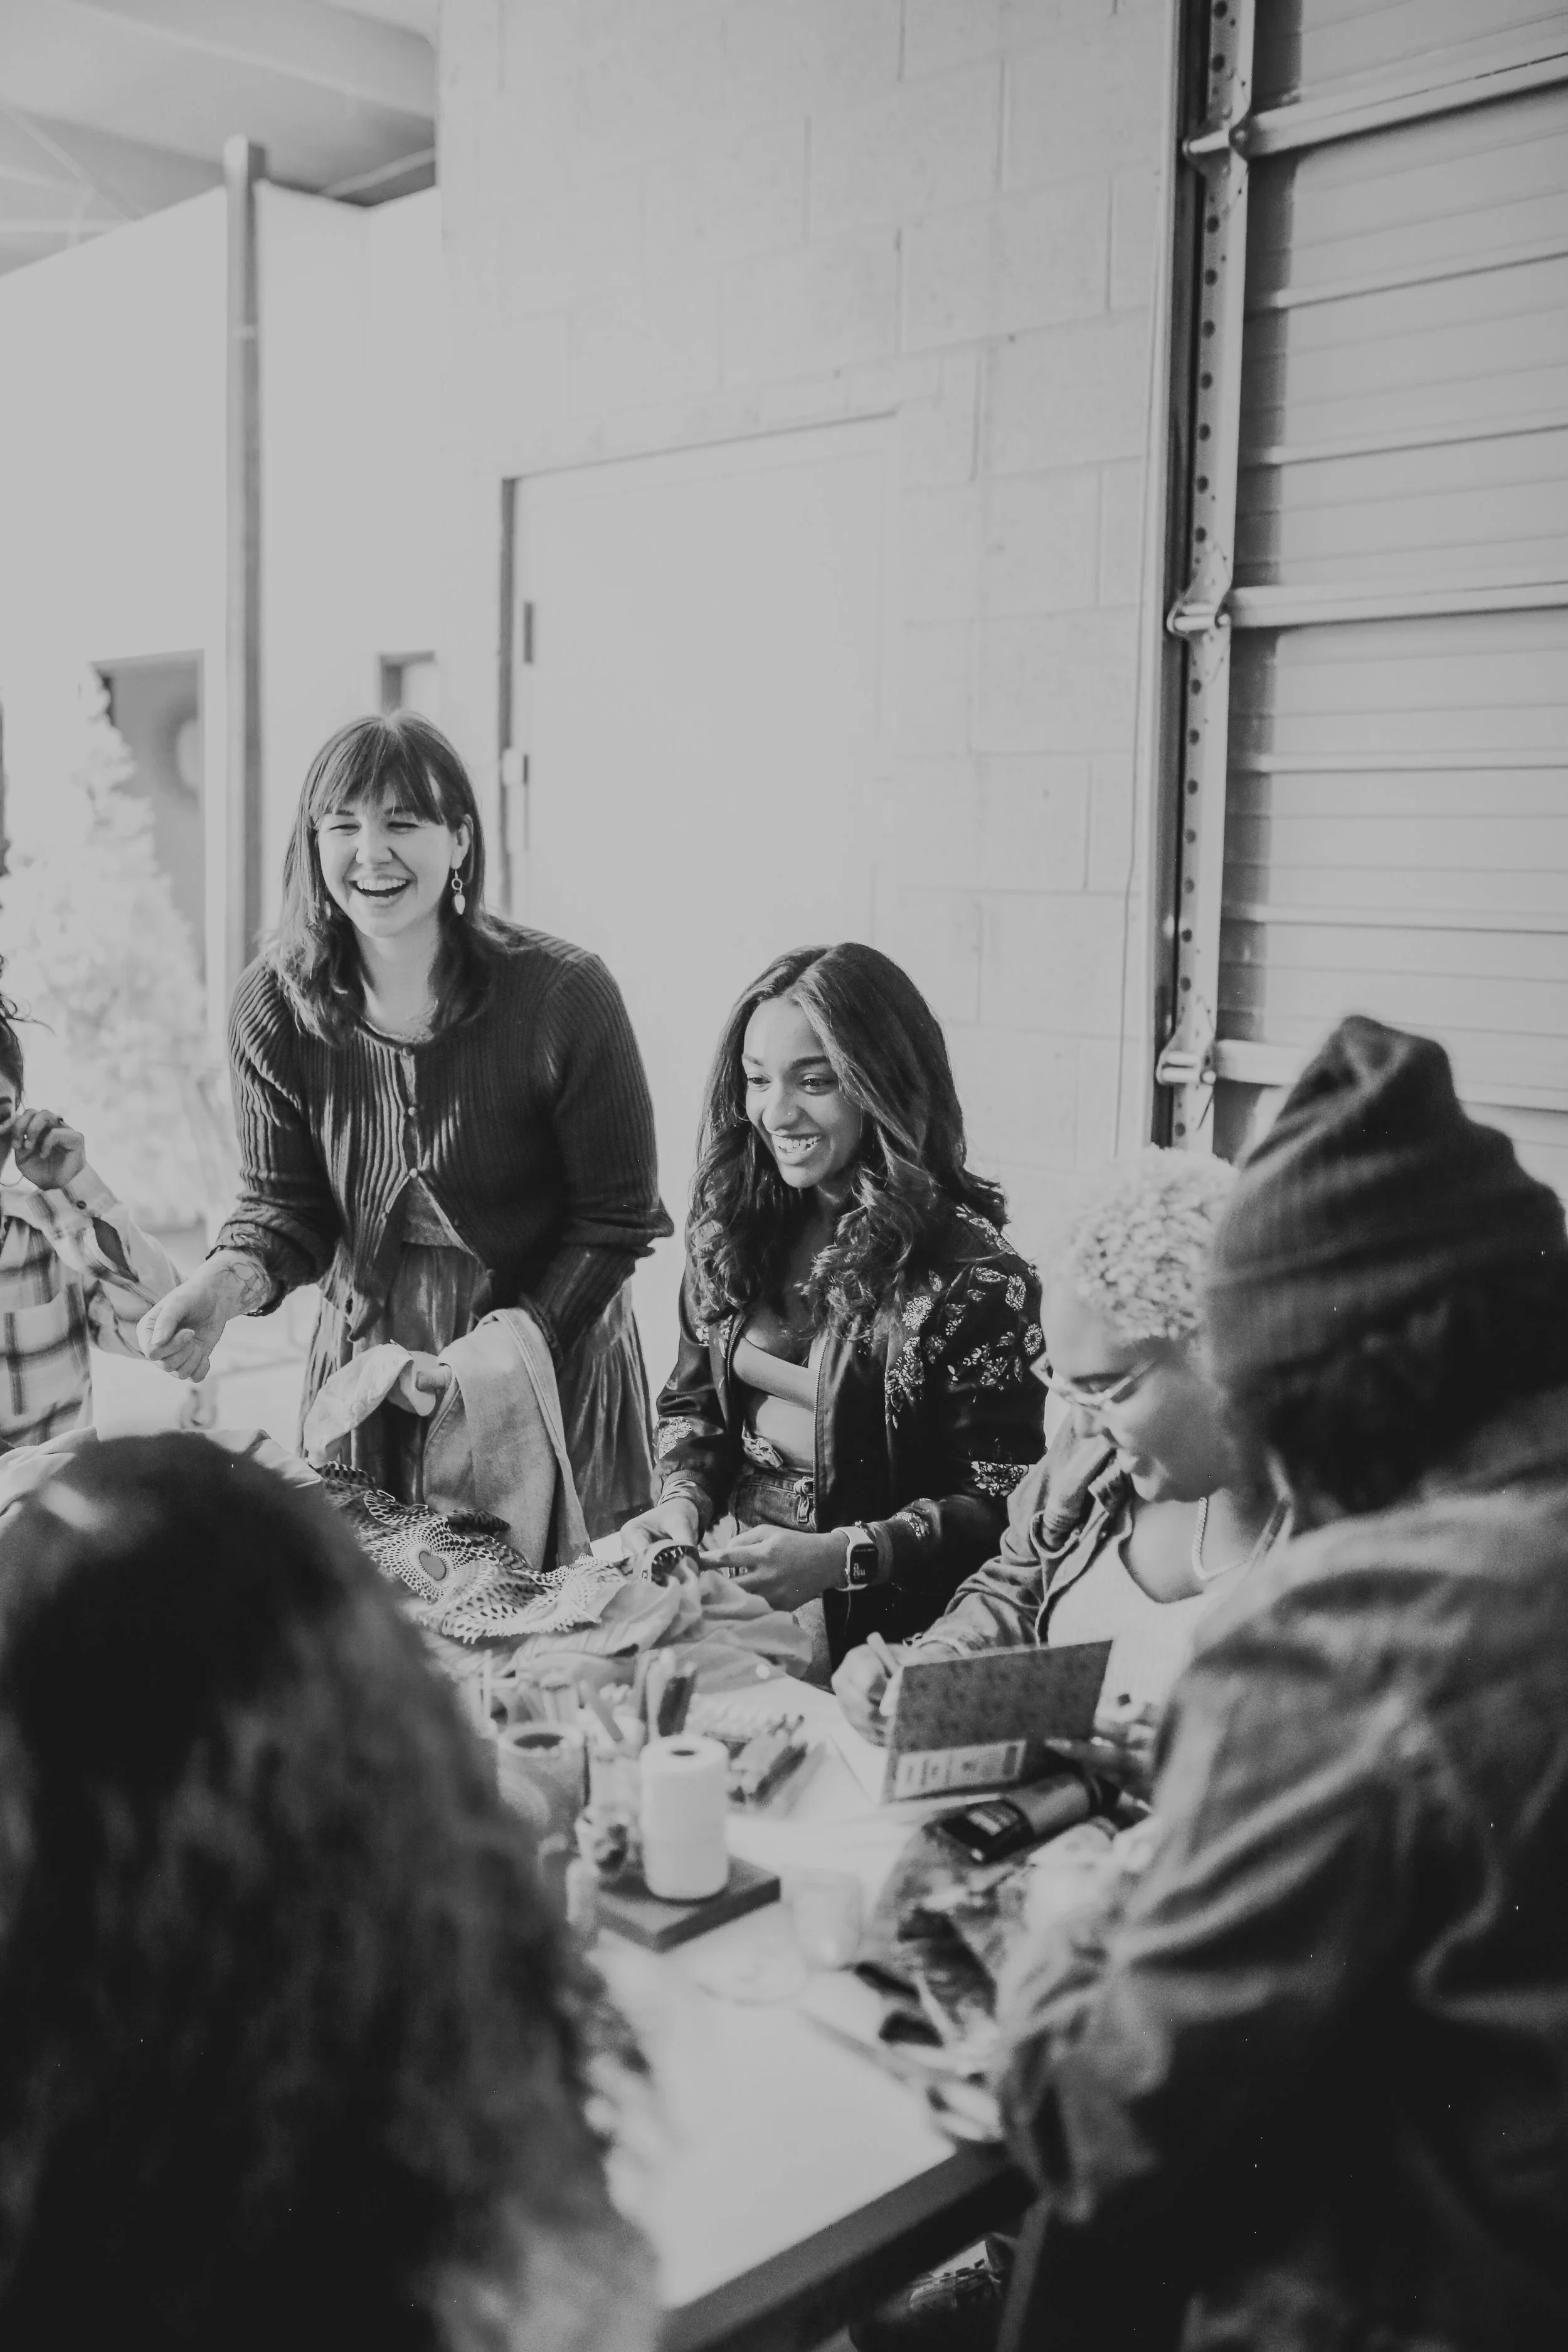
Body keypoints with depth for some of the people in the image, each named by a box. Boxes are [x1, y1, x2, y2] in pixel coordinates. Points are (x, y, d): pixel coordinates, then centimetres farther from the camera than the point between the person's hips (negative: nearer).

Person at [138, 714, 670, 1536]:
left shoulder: (564, 995, -18)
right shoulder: (273, 1004, -9)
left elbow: (617, 1218, -11)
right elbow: (287, 1203, -3)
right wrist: (229, 1281, -25)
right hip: (362, 1366, 3)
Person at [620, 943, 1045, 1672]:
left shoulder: (968, 1273, -15)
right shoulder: (735, 1222, 5)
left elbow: (1001, 1502, -13)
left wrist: (840, 1557, -25)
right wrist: (684, 1499, -5)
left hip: (873, 1625, -6)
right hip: (732, 1567, 6)